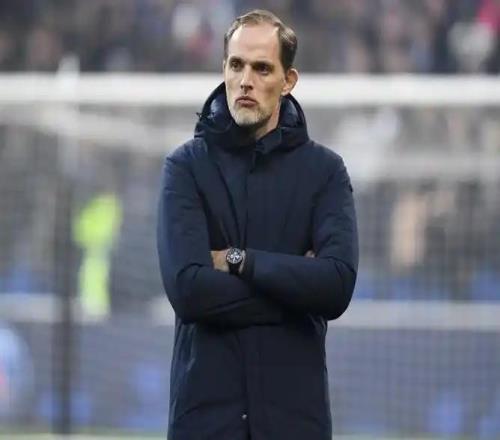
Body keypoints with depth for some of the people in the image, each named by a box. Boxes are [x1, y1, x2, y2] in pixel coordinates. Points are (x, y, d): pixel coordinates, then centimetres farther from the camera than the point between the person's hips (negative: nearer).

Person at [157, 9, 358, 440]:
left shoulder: (324, 170, 5)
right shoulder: (186, 166, 2)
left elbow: (337, 285, -10)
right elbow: (188, 288, -12)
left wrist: (238, 260, -11)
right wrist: (294, 282, -8)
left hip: (294, 405, 1)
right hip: (207, 403, -1)